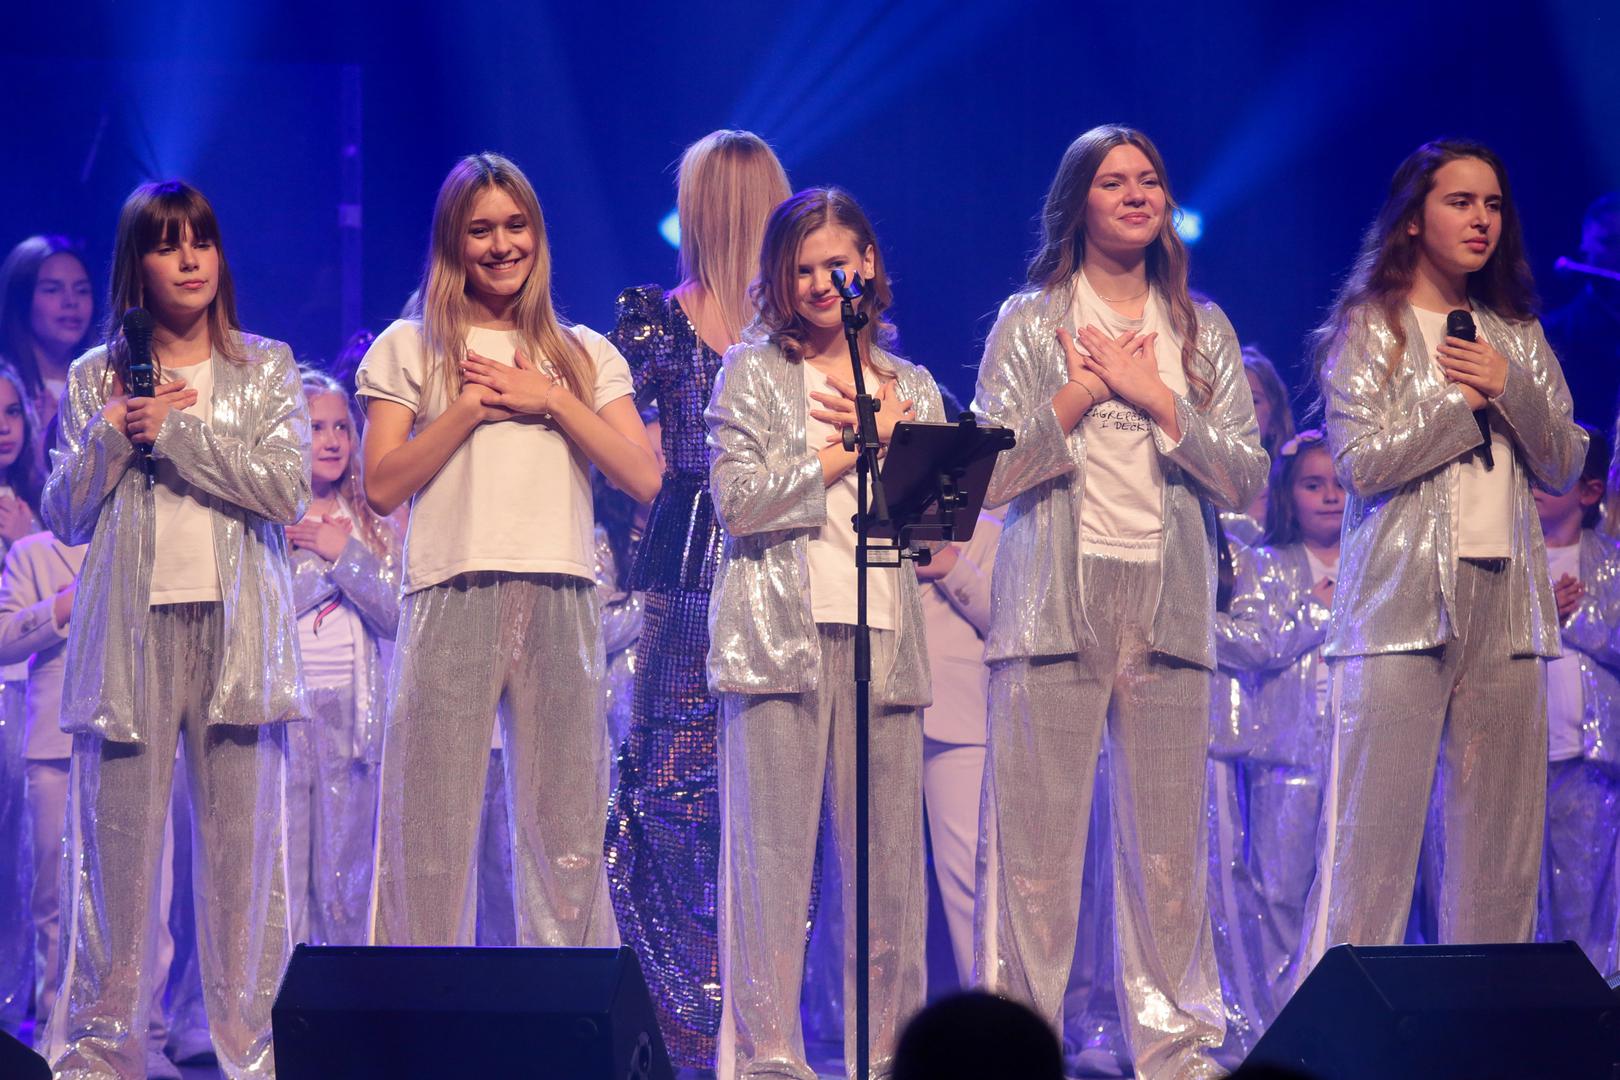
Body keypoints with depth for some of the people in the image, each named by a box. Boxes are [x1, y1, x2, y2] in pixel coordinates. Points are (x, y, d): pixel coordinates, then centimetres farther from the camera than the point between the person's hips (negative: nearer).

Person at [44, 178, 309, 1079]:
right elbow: (66, 515, 9)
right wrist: (114, 432, -6)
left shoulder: (267, 369, 10)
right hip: (131, 628, 1)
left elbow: (288, 490, -4)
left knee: (244, 844, -2)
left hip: (236, 626, -1)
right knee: (119, 843, -3)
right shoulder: (97, 378, 13)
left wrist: (173, 430, -7)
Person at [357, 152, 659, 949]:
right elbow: (383, 486, 0)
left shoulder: (583, 355, 16)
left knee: (567, 838, 1)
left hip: (562, 604, 2)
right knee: (432, 830, -5)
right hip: (452, 602, -2)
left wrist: (552, 400, -3)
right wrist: (471, 407, -6)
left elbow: (643, 478, 4)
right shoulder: (409, 350, 10)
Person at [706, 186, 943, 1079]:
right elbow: (739, 502, -5)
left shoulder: (909, 386, 19)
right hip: (779, 630, -3)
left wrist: (884, 434, -3)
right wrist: (852, 450, -3)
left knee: (889, 853, 1)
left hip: (883, 636, 3)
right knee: (772, 847, -6)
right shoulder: (752, 373, 8)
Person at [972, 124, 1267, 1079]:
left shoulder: (1203, 334, 14)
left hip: (1169, 604, 2)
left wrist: (1158, 399, -5)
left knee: (1171, 840, 1)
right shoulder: (1029, 323, 7)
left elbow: (1246, 478, 4)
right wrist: (1079, 395, -9)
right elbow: (992, 473, -1)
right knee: (1038, 834, -5)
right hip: (1055, 598, -2)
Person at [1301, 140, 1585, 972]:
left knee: (1501, 843, 2)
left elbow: (1563, 467, 11)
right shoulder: (1370, 327, 4)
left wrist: (1511, 387, -4)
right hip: (1404, 593, -5)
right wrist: (1468, 401, -5)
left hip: (1504, 598, 5)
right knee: (1375, 837, -9)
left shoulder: (1517, 335, 18)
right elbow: (1362, 463, -8)